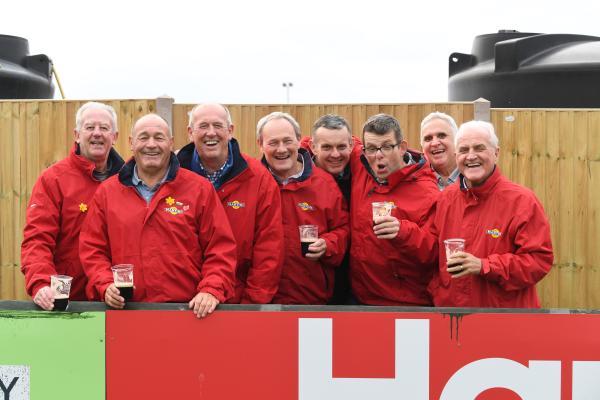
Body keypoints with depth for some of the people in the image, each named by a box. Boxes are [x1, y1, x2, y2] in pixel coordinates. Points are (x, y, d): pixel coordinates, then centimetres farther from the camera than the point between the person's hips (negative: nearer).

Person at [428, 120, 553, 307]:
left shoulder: (521, 201, -11)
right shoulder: (446, 198, 3)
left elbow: (540, 259, -17)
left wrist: (483, 266, -24)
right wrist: (438, 293, -5)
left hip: (506, 307, -4)